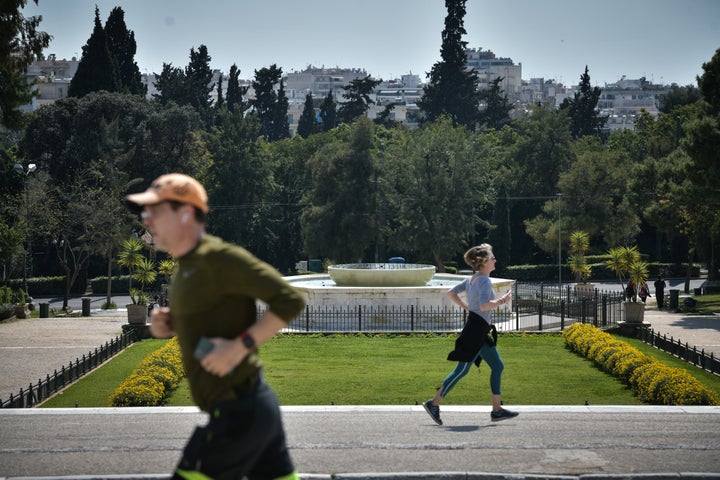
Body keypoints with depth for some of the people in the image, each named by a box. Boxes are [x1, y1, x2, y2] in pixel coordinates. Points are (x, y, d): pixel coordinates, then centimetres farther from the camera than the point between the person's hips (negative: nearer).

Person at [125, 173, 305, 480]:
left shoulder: (220, 258, -16)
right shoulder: (186, 266, 13)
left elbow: (289, 301, -20)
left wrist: (240, 346, -25)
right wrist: (169, 326, 6)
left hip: (237, 411, -10)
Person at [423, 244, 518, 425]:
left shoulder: (472, 279, 13)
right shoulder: (484, 280, -15)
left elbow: (451, 292, 19)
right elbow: (484, 305, -28)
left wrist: (466, 307, 20)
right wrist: (502, 301, -15)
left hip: (480, 332, 10)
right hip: (476, 330, -10)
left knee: (498, 366, 10)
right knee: (462, 370, -4)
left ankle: (497, 410, 11)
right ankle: (434, 404, 3)